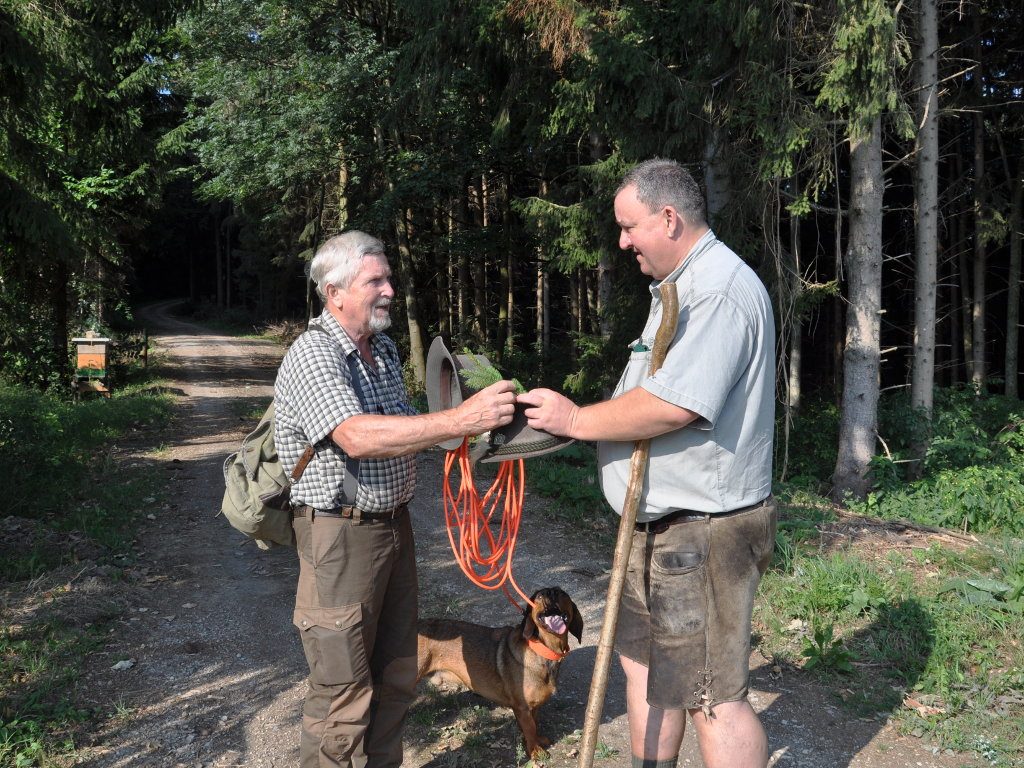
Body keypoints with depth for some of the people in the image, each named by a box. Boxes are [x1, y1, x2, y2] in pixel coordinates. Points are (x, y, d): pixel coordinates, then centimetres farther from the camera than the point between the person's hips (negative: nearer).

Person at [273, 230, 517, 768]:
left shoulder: (384, 349, 11)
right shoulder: (312, 356, -18)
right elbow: (358, 438, -33)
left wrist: (464, 433, 4)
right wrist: (460, 420, -38)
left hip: (394, 523, 9)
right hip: (341, 535, -8)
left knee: (396, 674, 18)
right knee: (343, 691, 1)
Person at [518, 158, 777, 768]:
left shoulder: (720, 291, -19)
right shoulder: (682, 286, 17)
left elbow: (672, 405, -28)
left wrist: (576, 420, -15)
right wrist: (576, 417, 11)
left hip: (703, 531, -11)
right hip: (662, 524, 11)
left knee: (712, 697, -2)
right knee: (642, 659, 21)